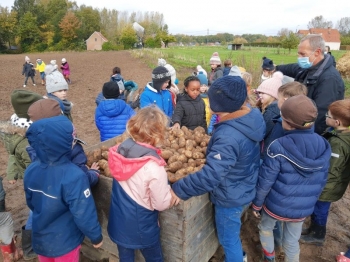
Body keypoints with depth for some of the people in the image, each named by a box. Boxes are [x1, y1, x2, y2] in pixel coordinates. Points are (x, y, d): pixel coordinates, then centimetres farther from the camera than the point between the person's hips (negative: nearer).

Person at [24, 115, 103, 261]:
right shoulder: (73, 176, -33)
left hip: (40, 238, 6)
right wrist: (96, 236, -10)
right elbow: (84, 214, -27)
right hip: (65, 242, -5)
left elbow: (31, 203, 4)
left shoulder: (30, 171, -11)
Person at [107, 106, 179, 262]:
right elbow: (161, 204, -21)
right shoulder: (153, 167, -32)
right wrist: (171, 193, -1)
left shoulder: (121, 149, -13)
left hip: (118, 221, 5)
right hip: (141, 226, -5)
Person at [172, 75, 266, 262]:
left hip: (230, 198, -9)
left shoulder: (228, 136, -39)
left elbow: (209, 176, -40)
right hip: (245, 189, 9)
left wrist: (178, 189, -29)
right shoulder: (253, 117, -11)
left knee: (228, 239, 19)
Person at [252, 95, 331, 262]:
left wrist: (256, 203, -3)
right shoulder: (323, 147, -9)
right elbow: (321, 182, 2)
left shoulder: (278, 147, -26)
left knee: (265, 228, 27)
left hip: (276, 205, -3)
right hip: (303, 209, 3)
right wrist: (310, 201, 18)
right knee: (292, 241, 24)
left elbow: (265, 181, -19)